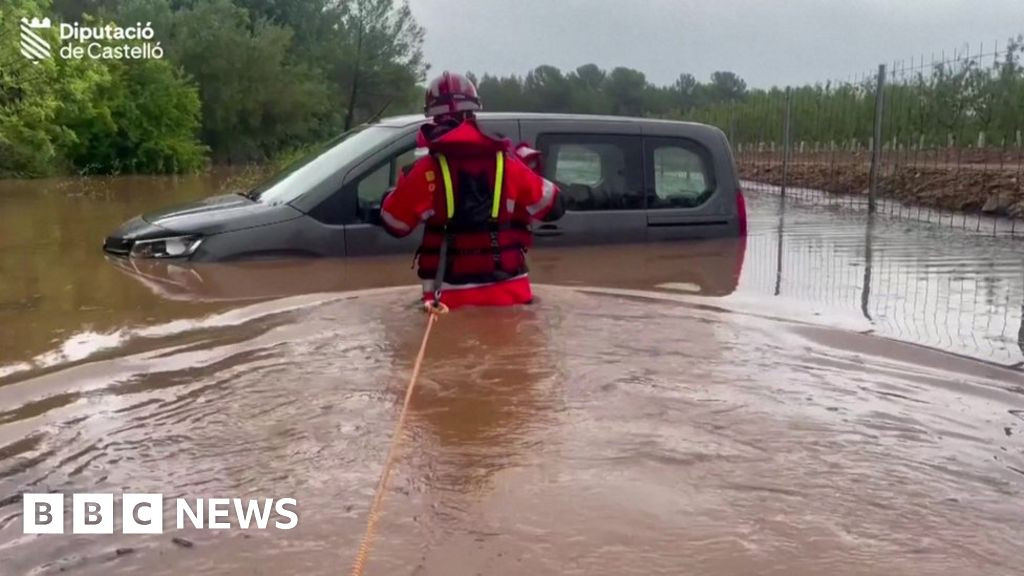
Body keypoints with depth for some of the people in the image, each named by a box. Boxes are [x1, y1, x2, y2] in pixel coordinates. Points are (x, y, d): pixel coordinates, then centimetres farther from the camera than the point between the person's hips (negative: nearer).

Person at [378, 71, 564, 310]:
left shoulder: (426, 170, -9)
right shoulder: (506, 163, -2)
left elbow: (394, 224, 2)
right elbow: (552, 206, 8)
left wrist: (405, 185, 19)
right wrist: (527, 166, 23)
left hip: (451, 296, -2)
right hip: (508, 291, 2)